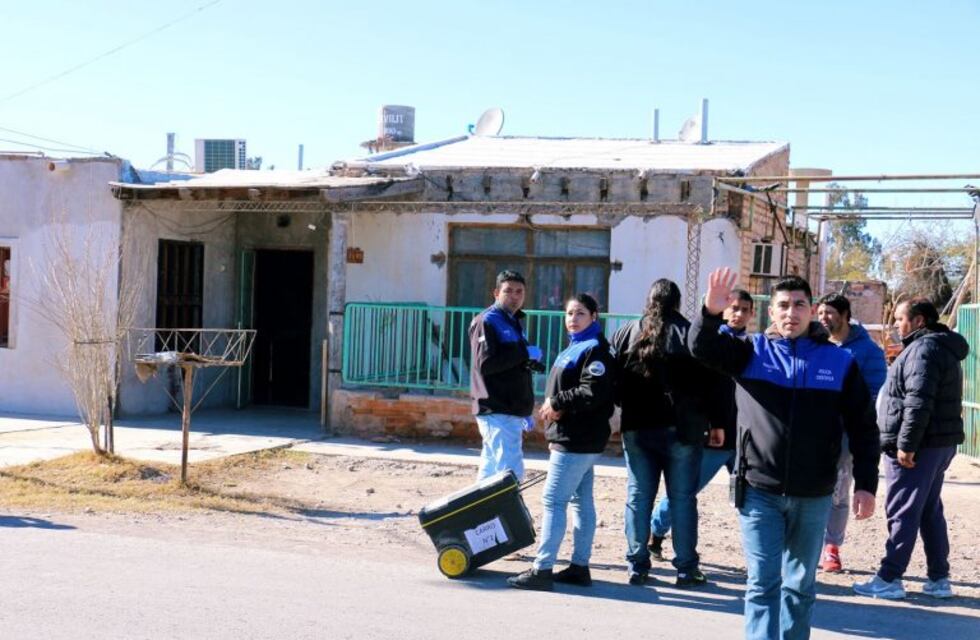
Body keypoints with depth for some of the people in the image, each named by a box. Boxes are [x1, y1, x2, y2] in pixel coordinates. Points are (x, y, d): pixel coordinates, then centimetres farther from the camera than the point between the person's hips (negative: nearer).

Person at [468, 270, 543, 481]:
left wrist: (525, 411, 25)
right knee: (511, 471, -15)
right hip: (497, 412, -9)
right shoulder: (487, 321, -8)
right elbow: (485, 363, -21)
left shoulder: (514, 322, 20)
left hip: (512, 413, 9)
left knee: (491, 471, 12)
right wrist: (525, 353, -16)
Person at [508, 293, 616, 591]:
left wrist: (557, 403, -15)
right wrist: (555, 408, 12)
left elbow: (593, 393, -23)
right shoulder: (574, 348, 18)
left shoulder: (595, 350, -12)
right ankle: (580, 567, 18)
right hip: (572, 439, 10)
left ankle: (542, 569, -9)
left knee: (553, 500, -10)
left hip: (577, 442, -10)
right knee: (581, 501, 12)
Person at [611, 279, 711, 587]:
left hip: (636, 426, 2)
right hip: (681, 428, -2)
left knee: (638, 496, 8)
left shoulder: (626, 333, 4)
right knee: (682, 497, 3)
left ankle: (637, 566, 9)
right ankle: (686, 568, 6)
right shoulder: (691, 334, -5)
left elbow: (613, 379, 5)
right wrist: (715, 422, 2)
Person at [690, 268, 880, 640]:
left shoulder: (840, 362, 2)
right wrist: (711, 312, -32)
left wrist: (866, 484, -2)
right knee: (762, 584, 0)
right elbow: (701, 348, -12)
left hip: (813, 497, 1)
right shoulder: (751, 352, 2)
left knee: (800, 586, 14)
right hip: (759, 492, -1)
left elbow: (863, 429, 4)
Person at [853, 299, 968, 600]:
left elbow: (918, 403, -23)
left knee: (903, 513, -6)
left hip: (918, 447, -10)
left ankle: (889, 579, -2)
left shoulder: (923, 349, -15)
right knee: (930, 511, 14)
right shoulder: (944, 348, 18)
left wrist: (906, 445, -23)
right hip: (940, 444, 10)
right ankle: (938, 579, 18)